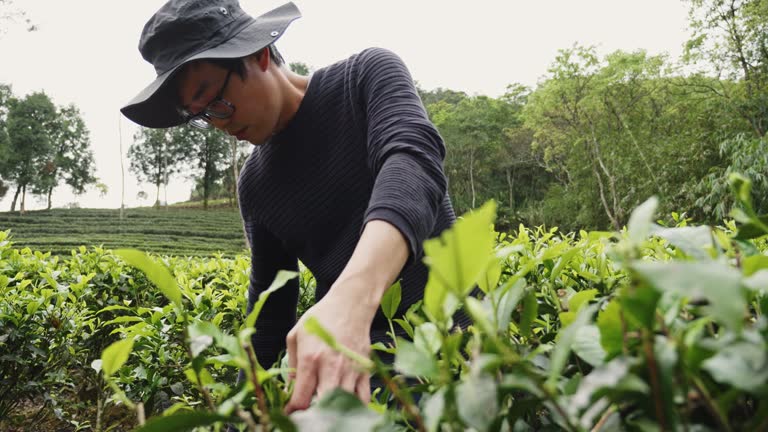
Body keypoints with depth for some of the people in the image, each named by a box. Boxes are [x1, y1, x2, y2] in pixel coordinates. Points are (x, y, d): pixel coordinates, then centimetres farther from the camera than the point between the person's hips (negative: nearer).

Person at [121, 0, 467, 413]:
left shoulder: (367, 74, -5)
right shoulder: (254, 183, 8)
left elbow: (413, 162, -26)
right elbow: (270, 301, 15)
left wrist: (349, 300, -43)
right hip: (342, 347, 4)